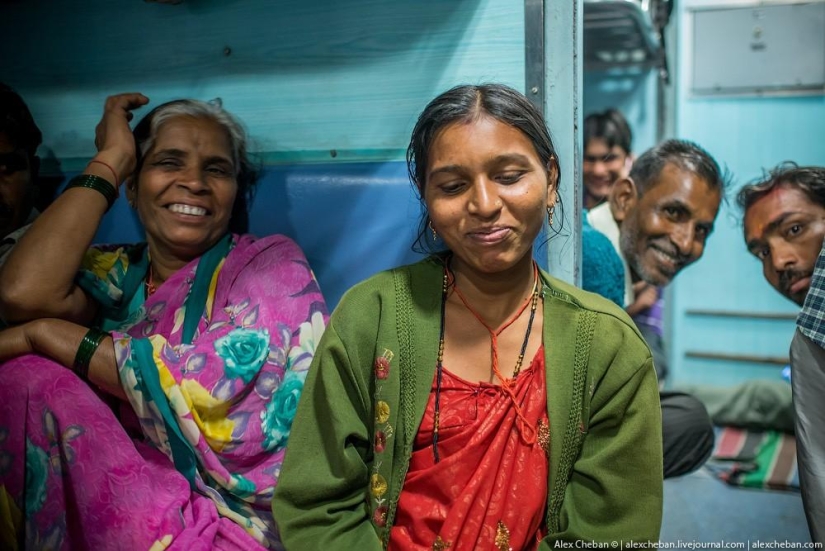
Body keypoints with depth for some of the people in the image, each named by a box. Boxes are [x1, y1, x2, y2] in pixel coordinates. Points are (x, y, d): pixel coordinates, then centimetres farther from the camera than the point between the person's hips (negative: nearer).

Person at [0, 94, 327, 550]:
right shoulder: (115, 274, 8)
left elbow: (215, 384, -19)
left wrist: (46, 334, -13)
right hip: (127, 502, 4)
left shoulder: (272, 264, -2)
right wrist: (109, 160, -4)